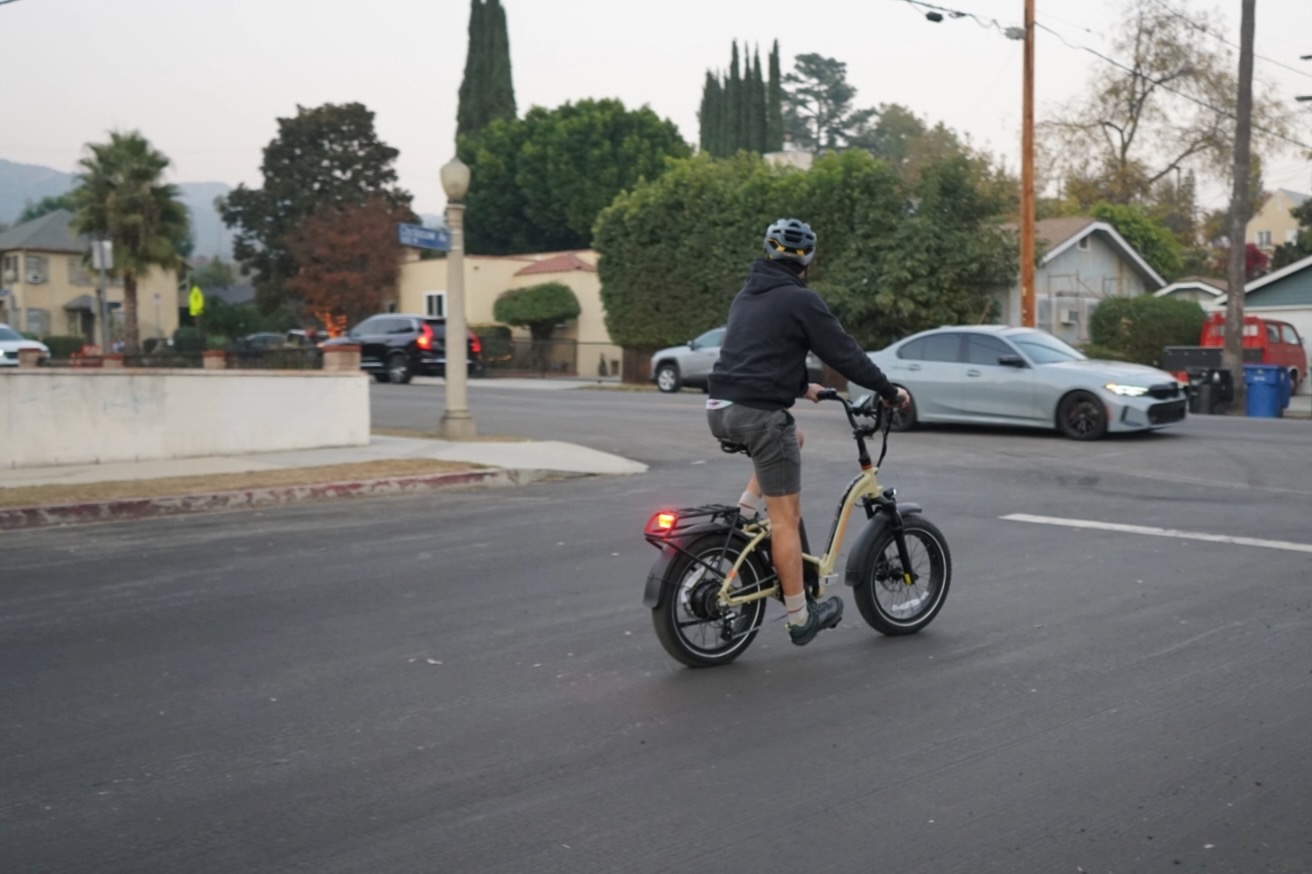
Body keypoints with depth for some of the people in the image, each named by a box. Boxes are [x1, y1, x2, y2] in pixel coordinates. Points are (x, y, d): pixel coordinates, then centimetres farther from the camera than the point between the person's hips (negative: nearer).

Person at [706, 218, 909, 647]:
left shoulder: (746, 295, 19)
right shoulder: (801, 300, -6)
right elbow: (845, 354, -5)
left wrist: (802, 387, 39)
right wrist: (890, 392, 7)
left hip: (721, 409, 8)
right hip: (760, 413, -8)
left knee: (790, 437, 34)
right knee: (785, 516, 0)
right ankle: (801, 618, 7)